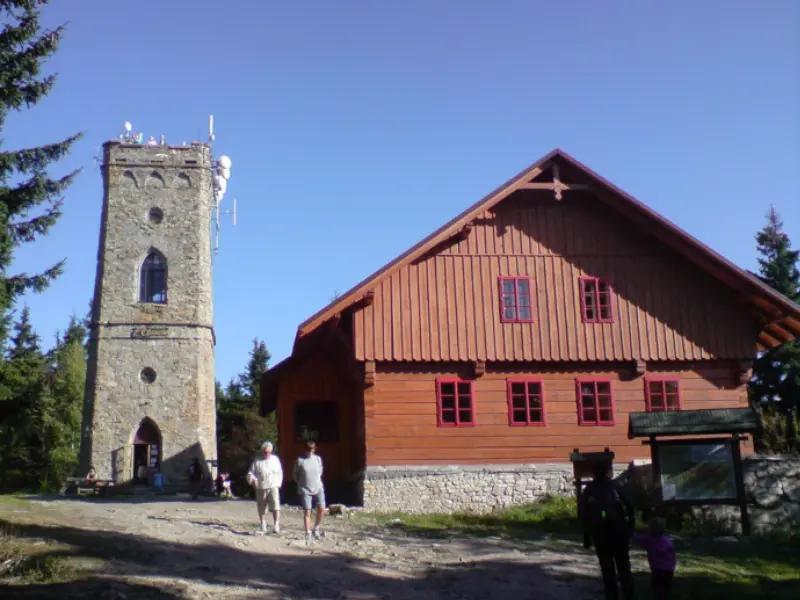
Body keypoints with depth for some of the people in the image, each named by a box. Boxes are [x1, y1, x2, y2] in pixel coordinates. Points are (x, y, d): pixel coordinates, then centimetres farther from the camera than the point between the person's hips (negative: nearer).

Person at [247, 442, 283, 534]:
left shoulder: (275, 459, 9)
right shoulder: (257, 461, 5)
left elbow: (280, 473, 16)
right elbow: (250, 473, 3)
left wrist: (278, 484, 8)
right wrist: (253, 480, -17)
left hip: (273, 487, -1)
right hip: (260, 488, 1)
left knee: (275, 507, -16)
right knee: (261, 509, 8)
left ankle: (276, 526, -13)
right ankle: (263, 527, 20)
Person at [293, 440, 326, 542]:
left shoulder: (318, 459, 4)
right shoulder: (300, 460, -6)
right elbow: (296, 474, 5)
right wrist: (300, 484, 3)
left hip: (318, 488, 3)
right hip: (305, 490, -3)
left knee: (321, 509, -6)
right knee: (307, 512, -3)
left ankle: (316, 528, 15)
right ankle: (308, 533, 5)